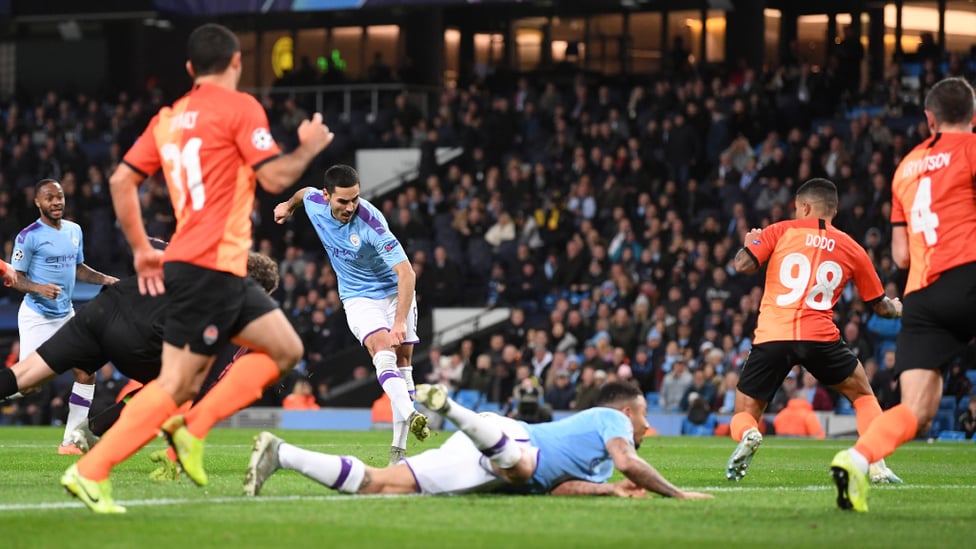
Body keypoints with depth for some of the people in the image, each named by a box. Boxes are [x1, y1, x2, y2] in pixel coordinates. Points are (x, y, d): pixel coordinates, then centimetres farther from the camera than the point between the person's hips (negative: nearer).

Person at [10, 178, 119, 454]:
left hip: (66, 315, 7)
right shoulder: (29, 236, -12)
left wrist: (105, 279, 8)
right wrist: (38, 288, -28)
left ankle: (70, 441, 7)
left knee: (86, 373, 1)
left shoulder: (74, 230, 9)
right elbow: (15, 277, -10)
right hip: (37, 316, -7)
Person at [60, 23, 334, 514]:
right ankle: (91, 472, -13)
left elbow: (120, 181, 12)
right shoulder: (240, 108, -7)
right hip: (212, 266, -9)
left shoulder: (168, 118, 15)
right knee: (177, 383, -10)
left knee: (285, 349, 13)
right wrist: (309, 148, 6)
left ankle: (191, 428, 5)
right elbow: (275, 178, -11)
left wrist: (141, 249, 17)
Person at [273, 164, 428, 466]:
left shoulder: (370, 221, -30)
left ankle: (398, 449, 3)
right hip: (359, 299, 2)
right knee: (382, 350, -25)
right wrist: (289, 205, 37)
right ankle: (409, 414, -48)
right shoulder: (315, 203, -15)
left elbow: (406, 273, -34)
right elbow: (305, 192, 15)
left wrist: (400, 322, -43)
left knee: (403, 360, -4)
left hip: (395, 292, -2)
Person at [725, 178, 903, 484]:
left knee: (744, 415, 12)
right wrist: (896, 309, 47)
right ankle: (878, 466, 8)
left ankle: (747, 436, -25)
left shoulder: (781, 231, 9)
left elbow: (743, 265, -2)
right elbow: (880, 306, 22)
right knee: (862, 395, 24)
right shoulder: (851, 249, 15)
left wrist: (750, 242, 22)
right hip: (820, 338, 1)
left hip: (771, 338, -1)